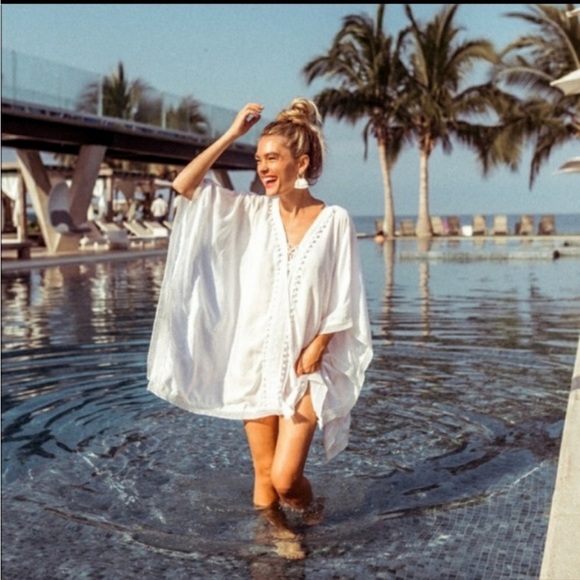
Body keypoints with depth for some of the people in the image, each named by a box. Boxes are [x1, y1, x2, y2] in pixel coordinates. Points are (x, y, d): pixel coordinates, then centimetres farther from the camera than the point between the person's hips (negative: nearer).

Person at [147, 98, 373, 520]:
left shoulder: (335, 220, -7)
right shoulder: (253, 211, 1)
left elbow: (344, 302, -4)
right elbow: (185, 185, -6)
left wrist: (316, 348, -12)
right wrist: (231, 135, -7)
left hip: (304, 368, -3)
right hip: (255, 363, 3)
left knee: (284, 478, -6)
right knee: (264, 474, 9)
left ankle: (309, 511, 28)